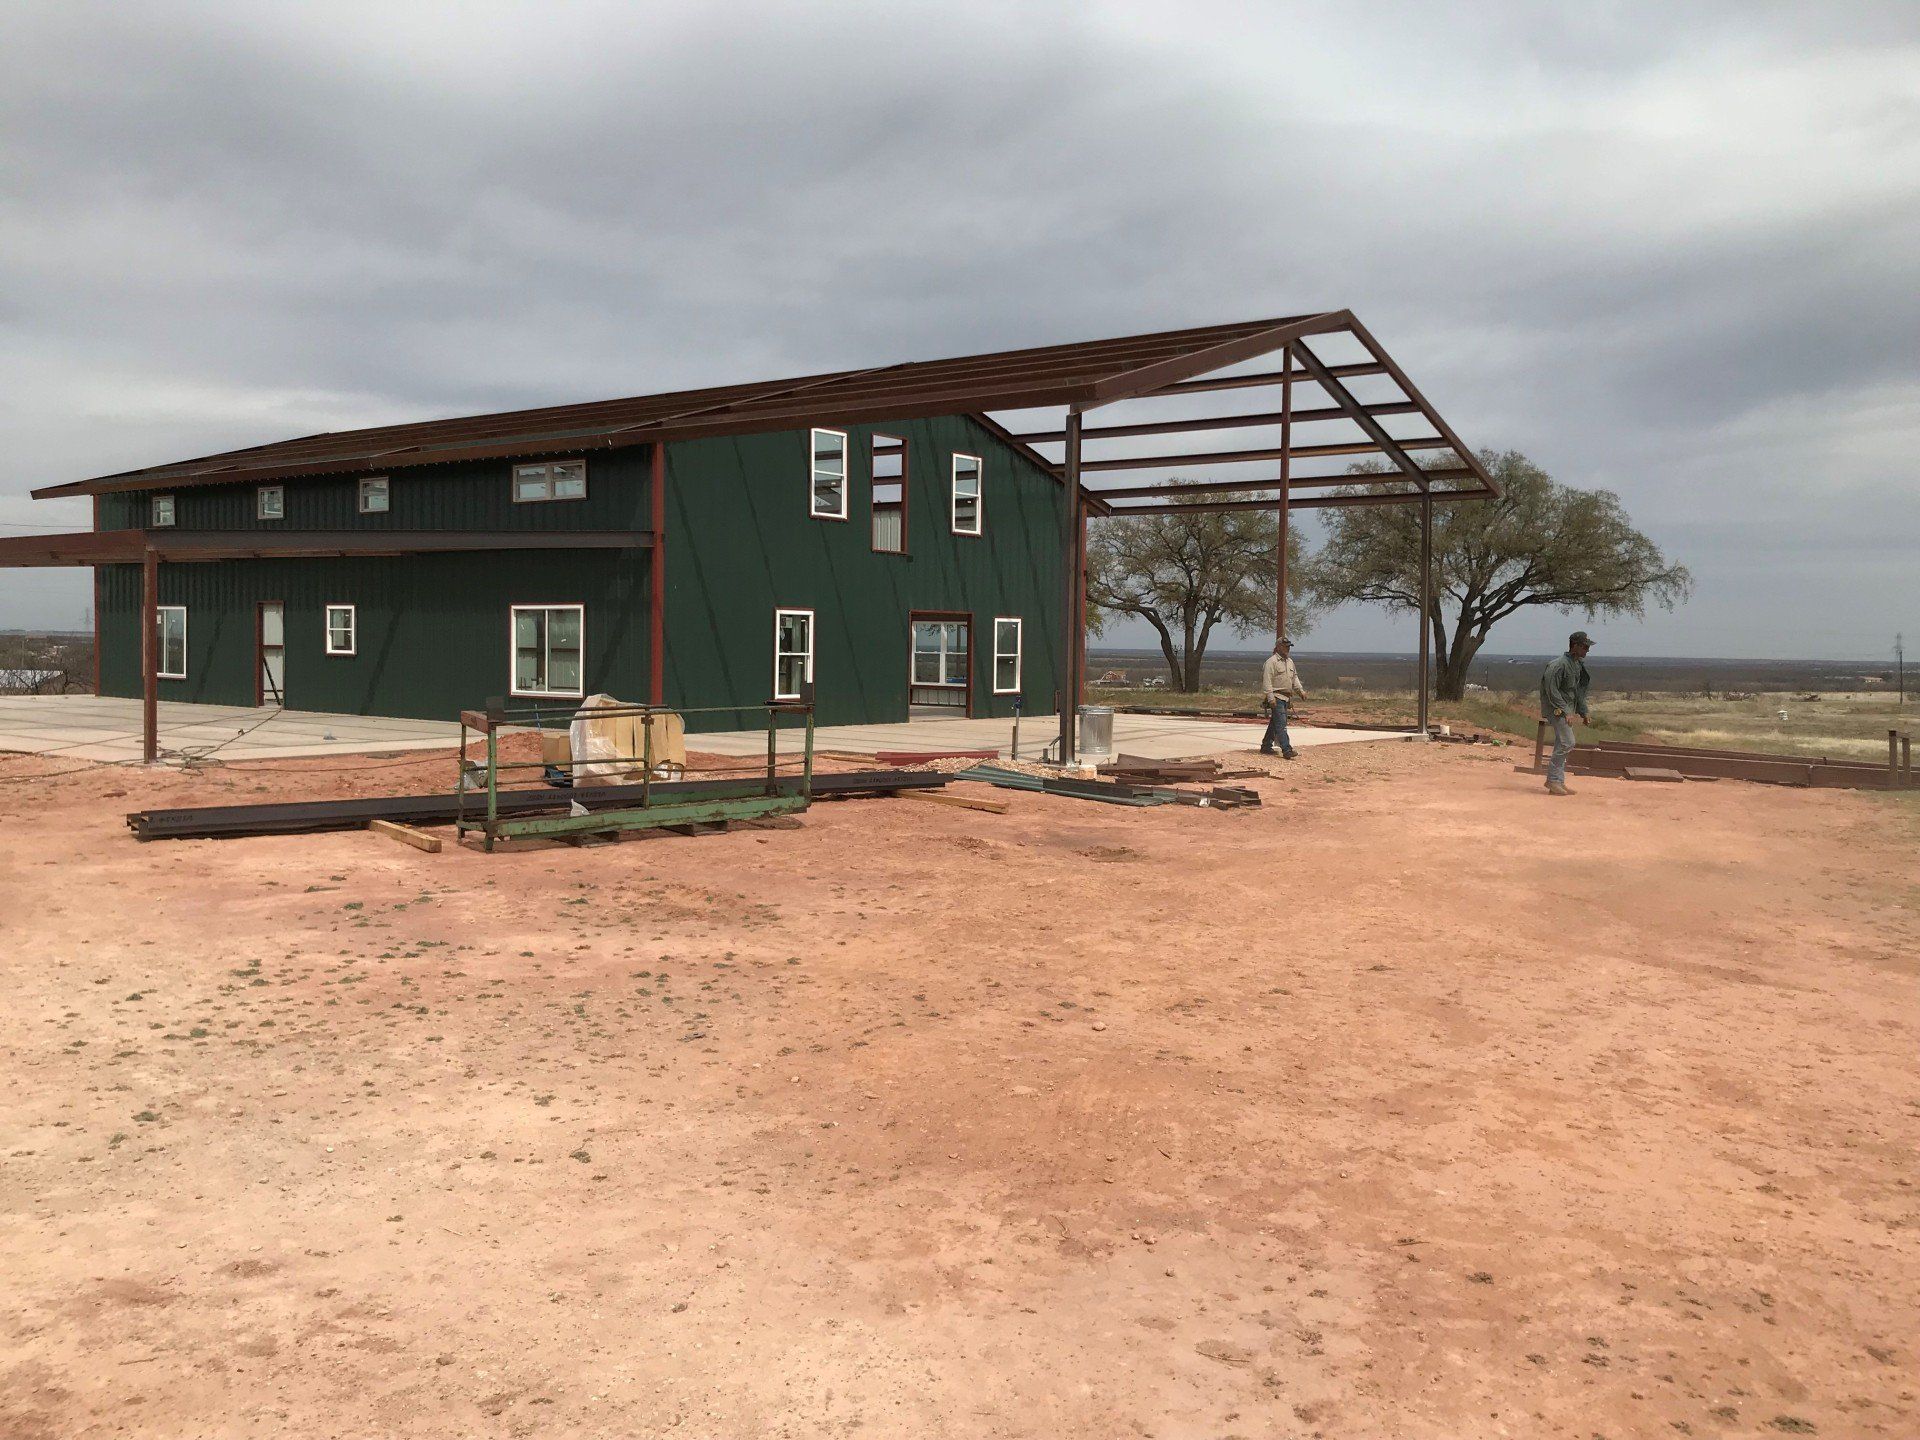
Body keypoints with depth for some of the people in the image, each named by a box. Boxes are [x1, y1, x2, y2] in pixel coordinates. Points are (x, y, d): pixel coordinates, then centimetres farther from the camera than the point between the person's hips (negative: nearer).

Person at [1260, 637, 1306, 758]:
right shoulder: (1271, 662, -11)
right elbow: (1267, 681, -16)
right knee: (1281, 724, -13)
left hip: (1286, 697, 9)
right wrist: (1271, 697, -22)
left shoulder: (1290, 662, 16)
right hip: (1277, 697, -9)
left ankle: (1266, 746, 23)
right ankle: (1286, 750, -19)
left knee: (1275, 723, 14)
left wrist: (1301, 691, 11)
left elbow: (1295, 678, 24)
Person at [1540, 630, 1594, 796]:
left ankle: (1557, 782, 15)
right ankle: (1553, 781, -9)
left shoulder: (1579, 665, 12)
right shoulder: (1559, 664, -18)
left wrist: (1584, 712, 16)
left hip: (1568, 710, 9)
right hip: (1557, 709, -9)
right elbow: (1552, 691, -20)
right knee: (1567, 743, -15)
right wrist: (1566, 712, -23)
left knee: (1563, 746, 10)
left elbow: (1579, 691, 20)